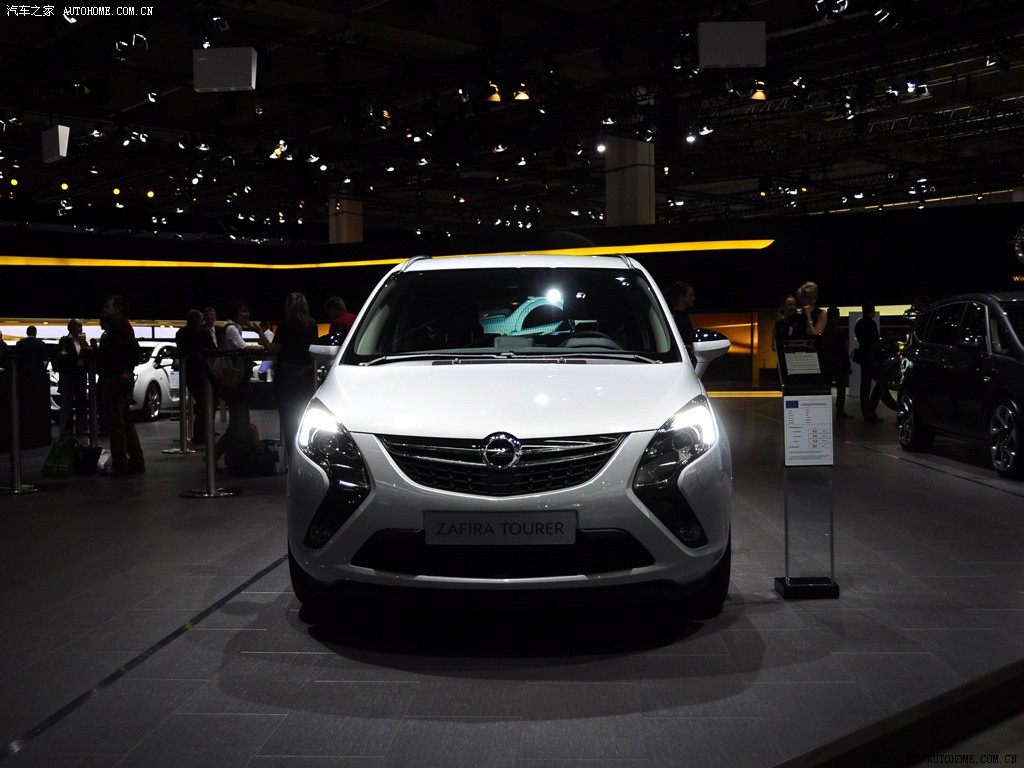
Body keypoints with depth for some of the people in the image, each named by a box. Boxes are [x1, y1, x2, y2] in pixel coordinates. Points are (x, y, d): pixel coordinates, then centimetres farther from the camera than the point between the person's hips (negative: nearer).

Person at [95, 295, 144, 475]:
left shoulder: (121, 326, -12)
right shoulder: (114, 327, 21)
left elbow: (133, 348, -26)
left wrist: (127, 371, -25)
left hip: (116, 379, -11)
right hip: (112, 379, 11)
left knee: (113, 421, -10)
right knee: (124, 421, 15)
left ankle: (120, 465, -7)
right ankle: (136, 461, 20)